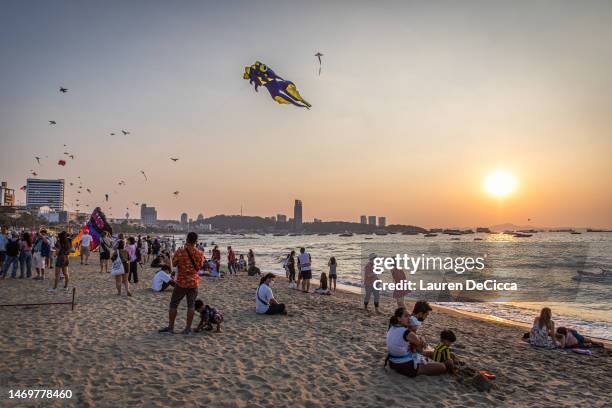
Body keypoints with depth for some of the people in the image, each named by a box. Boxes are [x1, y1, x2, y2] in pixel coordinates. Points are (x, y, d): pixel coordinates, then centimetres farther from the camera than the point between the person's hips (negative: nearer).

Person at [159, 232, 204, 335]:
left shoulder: (180, 252, -13)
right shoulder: (200, 254, -5)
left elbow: (174, 263, 2)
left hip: (181, 282, -2)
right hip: (193, 282, 2)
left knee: (173, 304, 10)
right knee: (191, 305, 9)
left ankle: (170, 327, 15)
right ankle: (188, 328, 11)